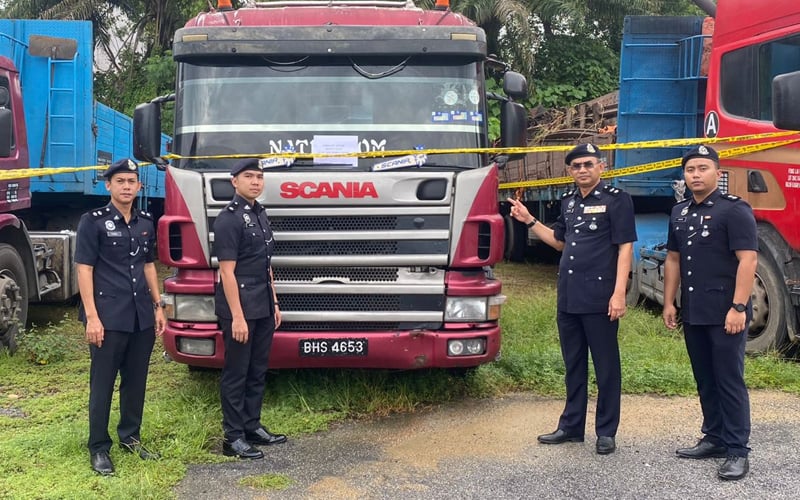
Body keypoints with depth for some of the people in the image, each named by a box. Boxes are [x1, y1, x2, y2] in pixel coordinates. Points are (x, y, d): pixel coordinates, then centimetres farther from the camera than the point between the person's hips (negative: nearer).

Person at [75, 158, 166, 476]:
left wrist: (158, 306, 13)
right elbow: (84, 270, -9)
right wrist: (91, 316, -16)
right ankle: (99, 448, 12)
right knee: (103, 384, 2)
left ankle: (130, 438, 27)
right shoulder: (93, 221, -6)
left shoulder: (145, 222, 10)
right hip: (108, 317, -5)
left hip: (142, 316, 5)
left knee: (136, 380, 13)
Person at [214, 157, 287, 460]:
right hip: (240, 308, -8)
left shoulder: (260, 214, 13)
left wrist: (274, 303, 15)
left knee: (258, 371, 14)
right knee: (236, 373, 0)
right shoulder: (229, 219, -13)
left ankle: (252, 428, 24)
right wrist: (237, 316, -20)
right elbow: (227, 272, -17)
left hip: (263, 309, 8)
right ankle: (233, 438, 7)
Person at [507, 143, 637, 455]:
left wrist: (619, 293, -18)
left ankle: (606, 432, 13)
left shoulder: (616, 200, -6)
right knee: (573, 365, 15)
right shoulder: (569, 202, 14)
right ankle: (571, 426, 26)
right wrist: (529, 220, 15)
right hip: (568, 297, 7)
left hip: (599, 298, -7)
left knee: (606, 367, 3)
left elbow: (625, 247, -11)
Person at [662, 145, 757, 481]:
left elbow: (748, 259, -15)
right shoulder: (680, 213, 13)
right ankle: (714, 438, 26)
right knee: (705, 380, 14)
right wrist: (669, 302, 12)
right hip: (693, 313, 7)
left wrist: (739, 308, -21)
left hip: (725, 314, -7)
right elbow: (673, 259, 18)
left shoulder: (734, 210, -9)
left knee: (729, 381, -3)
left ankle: (737, 451, 4)